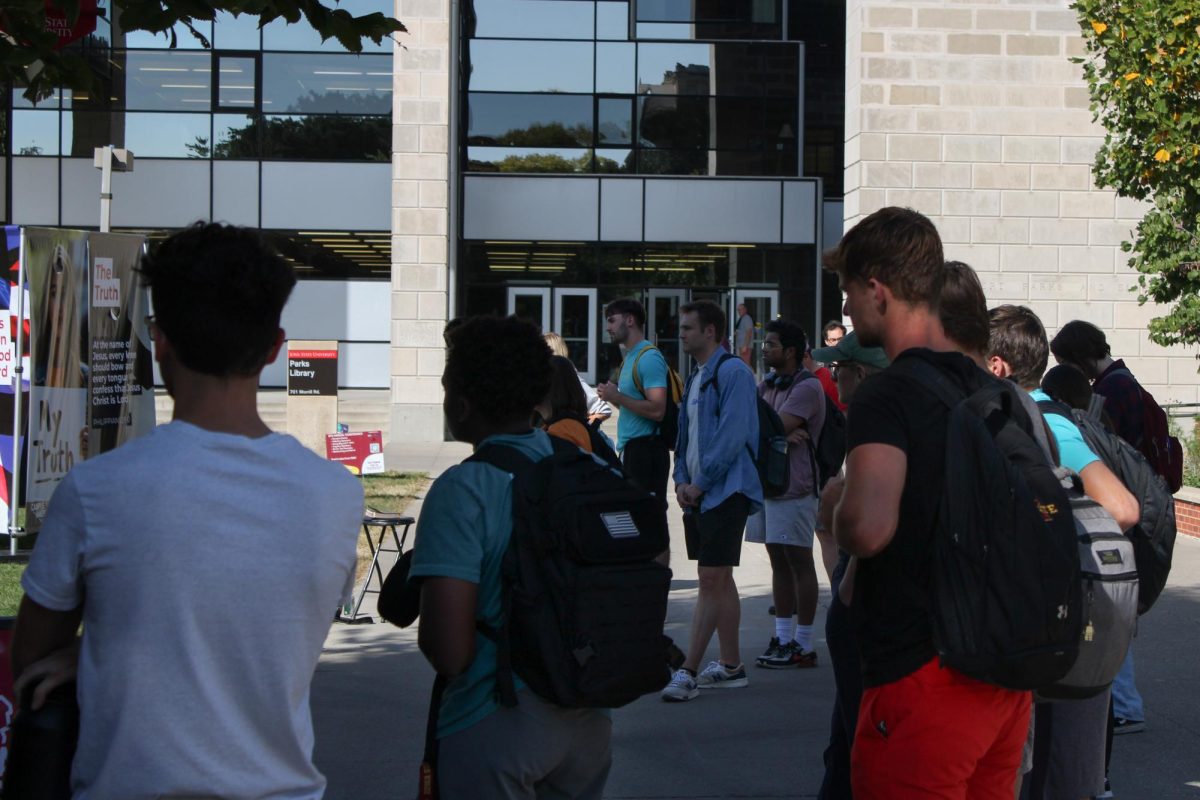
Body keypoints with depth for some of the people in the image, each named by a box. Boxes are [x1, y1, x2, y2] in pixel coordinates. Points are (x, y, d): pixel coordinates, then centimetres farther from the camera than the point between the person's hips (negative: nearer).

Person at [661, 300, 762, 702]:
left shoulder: (732, 372, -11)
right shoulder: (696, 377, 18)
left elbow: (732, 436, -18)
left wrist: (700, 484, -15)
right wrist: (682, 480, 5)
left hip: (725, 491, -10)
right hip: (698, 492, 10)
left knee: (712, 580, -10)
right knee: (716, 579, 12)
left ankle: (687, 671, -12)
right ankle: (730, 665, 19)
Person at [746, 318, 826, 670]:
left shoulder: (807, 387, -11)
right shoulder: (766, 384, 16)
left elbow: (775, 429, -20)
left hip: (794, 487, -8)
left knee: (799, 562, -3)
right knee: (779, 562, 11)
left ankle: (803, 646, 1)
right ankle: (783, 638, 16)